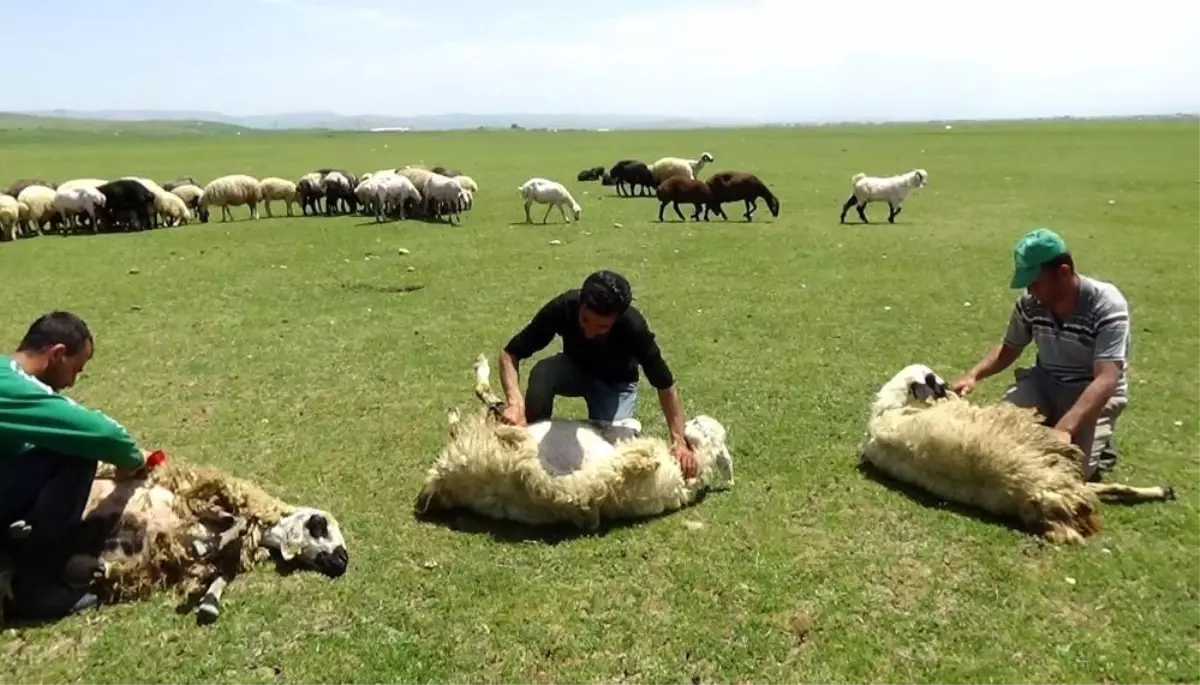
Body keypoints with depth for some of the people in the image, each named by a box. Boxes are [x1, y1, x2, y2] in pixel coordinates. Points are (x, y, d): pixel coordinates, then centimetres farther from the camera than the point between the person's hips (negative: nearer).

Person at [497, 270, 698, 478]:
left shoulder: (634, 328, -37)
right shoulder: (563, 308, -34)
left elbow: (665, 385, -25)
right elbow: (509, 354, -26)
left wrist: (679, 442, -31)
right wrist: (516, 402, -42)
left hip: (616, 383, -1)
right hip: (575, 368, 1)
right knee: (542, 373, -33)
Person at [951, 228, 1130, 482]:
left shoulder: (1107, 305, -26)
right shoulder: (1030, 303, -10)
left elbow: (1106, 379, -33)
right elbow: (1008, 349, 8)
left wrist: (1064, 428, -47)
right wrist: (973, 374, -13)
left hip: (1094, 390, -4)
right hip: (1044, 381, 4)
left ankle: (1099, 445, 12)